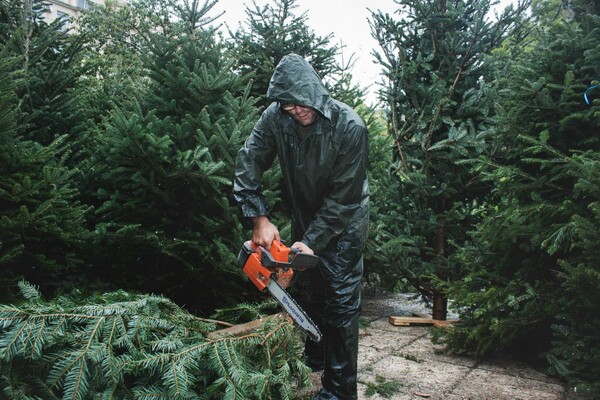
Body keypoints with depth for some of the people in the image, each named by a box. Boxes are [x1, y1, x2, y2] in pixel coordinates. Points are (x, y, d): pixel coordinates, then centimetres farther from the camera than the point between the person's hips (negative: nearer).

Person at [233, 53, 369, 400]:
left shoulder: (349, 127, -29)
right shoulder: (275, 117, -17)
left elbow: (343, 197, -25)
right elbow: (247, 166, -12)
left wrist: (312, 242, -25)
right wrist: (260, 219, -20)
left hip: (344, 221, -4)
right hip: (305, 214, 5)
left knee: (341, 300, -4)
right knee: (310, 290, 18)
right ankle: (313, 358, 41)